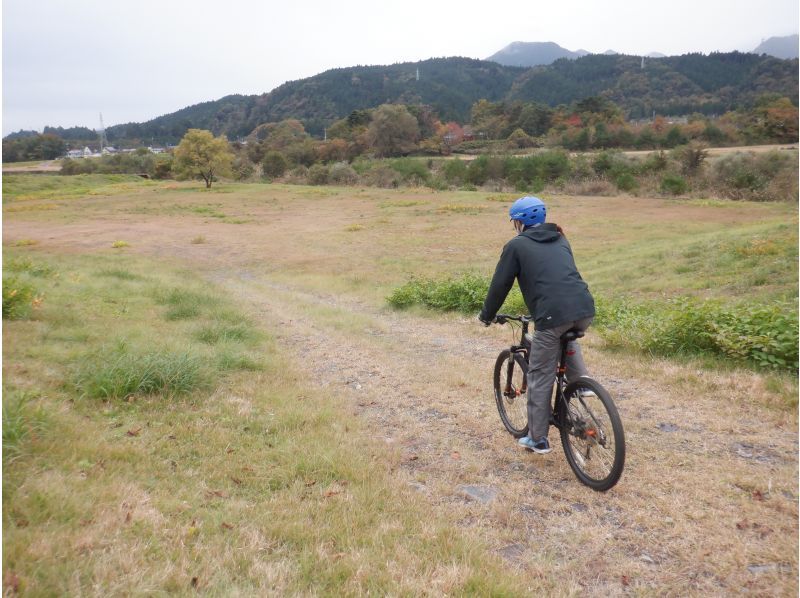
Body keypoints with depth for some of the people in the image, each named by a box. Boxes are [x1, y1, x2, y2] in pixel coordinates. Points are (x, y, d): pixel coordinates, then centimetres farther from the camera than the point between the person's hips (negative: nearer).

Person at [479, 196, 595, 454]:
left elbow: (500, 284, 10)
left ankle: (538, 438, 16)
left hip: (553, 315, -6)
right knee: (567, 337, 40)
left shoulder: (516, 245, 9)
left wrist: (487, 315, 24)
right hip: (585, 309, 6)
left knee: (540, 377, 9)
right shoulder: (560, 240, 25)